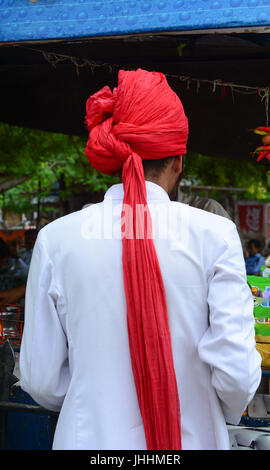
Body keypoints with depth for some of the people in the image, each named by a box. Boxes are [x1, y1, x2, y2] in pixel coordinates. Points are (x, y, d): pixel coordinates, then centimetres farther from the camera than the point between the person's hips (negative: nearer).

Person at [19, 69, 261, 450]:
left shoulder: (56, 239, -8)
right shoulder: (216, 235, -12)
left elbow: (41, 382, -4)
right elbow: (237, 376, -13)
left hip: (91, 436, 1)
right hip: (193, 439, 0)